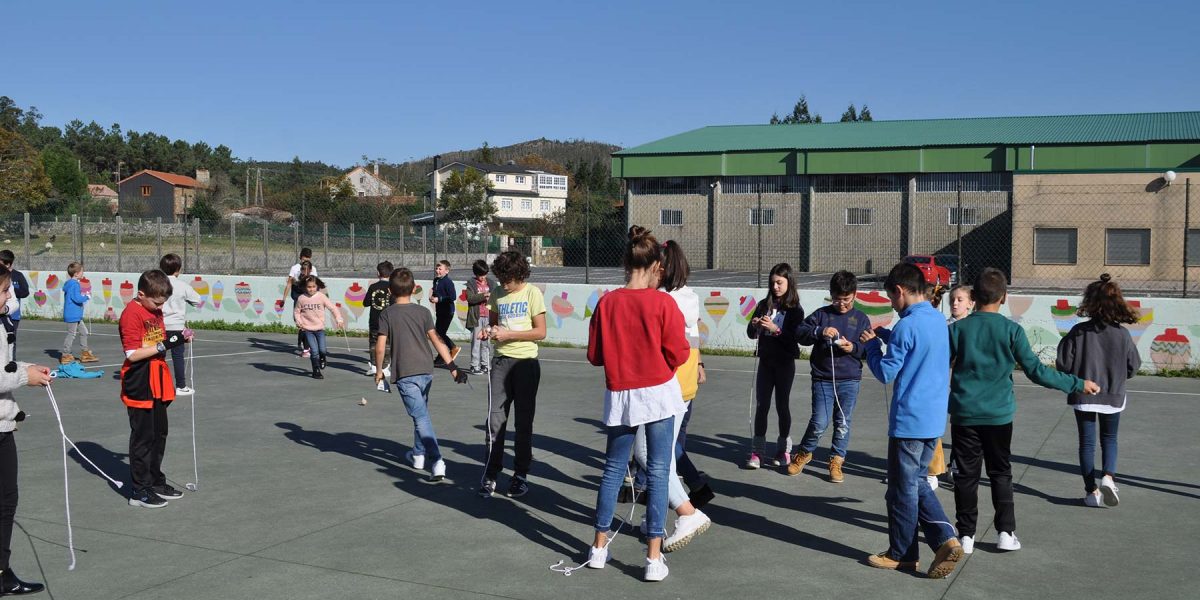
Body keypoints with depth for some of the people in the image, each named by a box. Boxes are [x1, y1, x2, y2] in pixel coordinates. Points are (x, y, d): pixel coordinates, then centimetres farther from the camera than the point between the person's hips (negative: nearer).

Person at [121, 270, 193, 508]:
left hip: (158, 385, 9)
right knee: (143, 437, 0)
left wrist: (178, 337, 1)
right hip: (140, 387, -8)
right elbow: (133, 354, -22)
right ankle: (140, 491, 9)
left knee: (159, 434, 17)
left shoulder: (155, 311, 9)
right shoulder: (131, 314, -17)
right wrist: (163, 345, -25)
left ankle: (156, 481, 30)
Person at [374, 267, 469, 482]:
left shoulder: (387, 314, -2)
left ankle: (437, 462, -18)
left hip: (405, 373, -4)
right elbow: (436, 340, -2)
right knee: (420, 412, 23)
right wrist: (452, 366, -2)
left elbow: (380, 346, -6)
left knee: (421, 417, -7)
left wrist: (379, 370, 8)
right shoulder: (423, 312, 4)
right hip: (426, 370, 4)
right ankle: (418, 454, 36)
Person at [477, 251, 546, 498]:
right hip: (501, 361, 3)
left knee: (523, 421, 5)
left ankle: (521, 475, 15)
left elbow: (540, 332, -8)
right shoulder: (497, 293, 7)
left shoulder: (532, 293, -6)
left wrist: (509, 334, -15)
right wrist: (489, 332, -4)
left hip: (526, 362, -3)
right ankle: (490, 475, 5)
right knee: (495, 418, -2)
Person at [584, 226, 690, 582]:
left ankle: (599, 547, 24)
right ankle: (654, 558, 4)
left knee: (613, 469, 16)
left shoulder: (607, 303, -3)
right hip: (659, 393, -3)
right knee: (658, 472, 2)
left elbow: (594, 355, 2)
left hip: (620, 395, 3)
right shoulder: (663, 303, -12)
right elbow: (678, 354, -9)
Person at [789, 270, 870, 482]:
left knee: (843, 423, 6)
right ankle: (804, 453, 18)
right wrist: (819, 332, -21)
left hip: (850, 380, 1)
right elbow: (800, 334, -3)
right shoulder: (821, 314, 4)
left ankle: (836, 461, 21)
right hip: (822, 379, -1)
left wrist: (853, 348, -18)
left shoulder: (861, 319, 6)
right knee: (820, 422, -6)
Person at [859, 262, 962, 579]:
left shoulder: (907, 326, -18)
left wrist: (872, 344, 1)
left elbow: (886, 373, -14)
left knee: (903, 489, 6)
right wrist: (886, 338, 12)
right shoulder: (939, 320, 9)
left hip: (909, 420, -8)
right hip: (934, 419, 8)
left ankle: (902, 554, 18)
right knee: (917, 483, 19)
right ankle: (946, 539, 6)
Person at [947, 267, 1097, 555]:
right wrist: (1077, 384, 4)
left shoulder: (957, 329, -5)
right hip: (999, 415, 0)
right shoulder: (1012, 330, -6)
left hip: (964, 414, 0)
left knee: (966, 475, 7)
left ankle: (966, 535, 10)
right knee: (1001, 474, 14)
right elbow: (1036, 371, -6)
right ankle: (1006, 532, 11)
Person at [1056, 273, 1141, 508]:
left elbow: (1063, 363, -12)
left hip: (1083, 396, -1)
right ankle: (1108, 476, -5)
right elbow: (1134, 367, -1)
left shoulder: (1079, 331, -13)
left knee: (1087, 442, 10)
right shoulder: (1123, 334, -9)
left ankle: (1091, 490, 11)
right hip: (1113, 396, 1)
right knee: (1109, 439, 18)